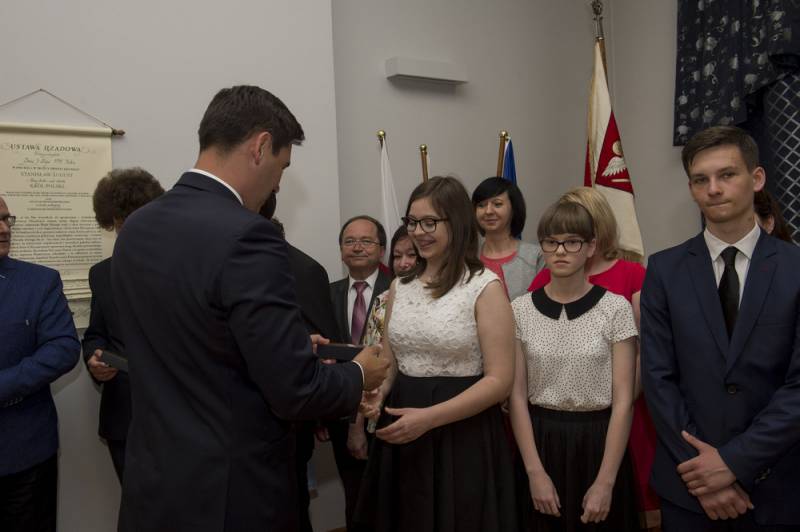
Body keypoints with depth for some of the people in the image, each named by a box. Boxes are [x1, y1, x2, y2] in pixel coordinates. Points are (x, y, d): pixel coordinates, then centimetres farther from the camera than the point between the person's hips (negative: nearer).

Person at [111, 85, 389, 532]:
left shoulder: (135, 229, 2)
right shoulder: (246, 236, -23)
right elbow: (295, 391, -22)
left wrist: (294, 346, 17)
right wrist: (359, 375, -2)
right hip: (230, 494, -7)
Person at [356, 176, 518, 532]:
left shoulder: (485, 287, -10)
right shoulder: (400, 286, 7)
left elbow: (499, 380, -13)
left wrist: (429, 417, -20)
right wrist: (375, 396, -8)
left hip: (462, 435, -5)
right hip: (402, 431, 5)